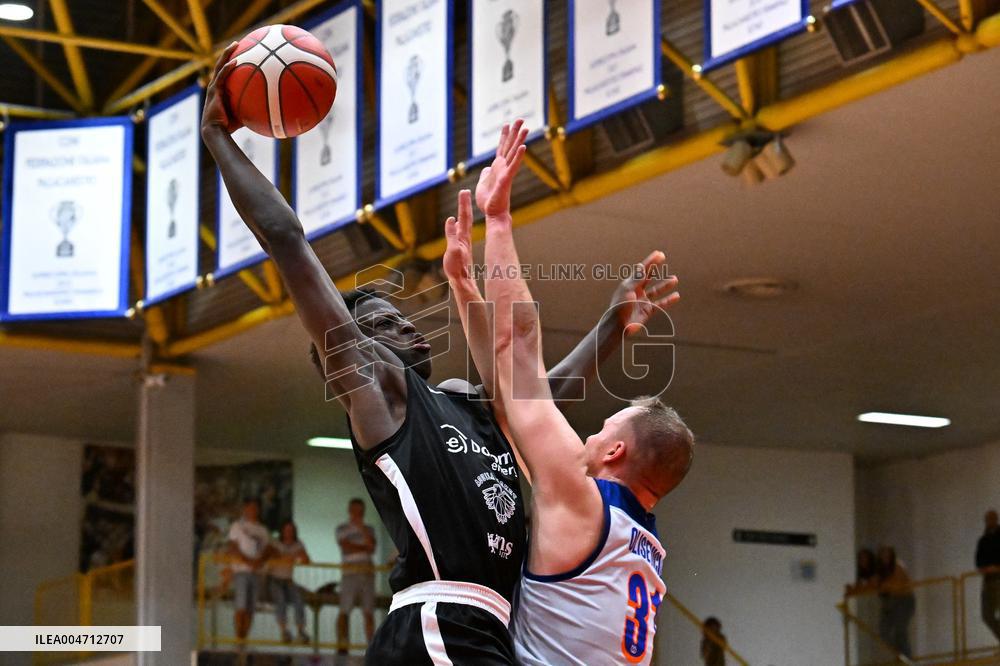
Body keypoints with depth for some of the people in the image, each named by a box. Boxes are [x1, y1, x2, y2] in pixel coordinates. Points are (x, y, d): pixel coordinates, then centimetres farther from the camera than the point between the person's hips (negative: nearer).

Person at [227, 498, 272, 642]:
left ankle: (245, 637, 4)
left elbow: (267, 549, 13)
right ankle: (238, 637, -9)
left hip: (256, 571, 5)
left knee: (251, 608, 0)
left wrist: (260, 560, -9)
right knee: (241, 606, -12)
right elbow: (233, 549, -3)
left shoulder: (262, 530, 19)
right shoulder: (237, 526, 4)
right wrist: (248, 561, -16)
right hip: (241, 570, -5)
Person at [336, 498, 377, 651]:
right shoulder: (342, 529, 6)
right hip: (350, 573, -3)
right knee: (345, 611, -8)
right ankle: (342, 646, -10)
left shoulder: (369, 529, 16)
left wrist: (362, 529, -6)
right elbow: (346, 548, -8)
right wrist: (364, 547, 0)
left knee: (369, 612, -3)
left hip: (367, 573, 3)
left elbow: (372, 549, 0)